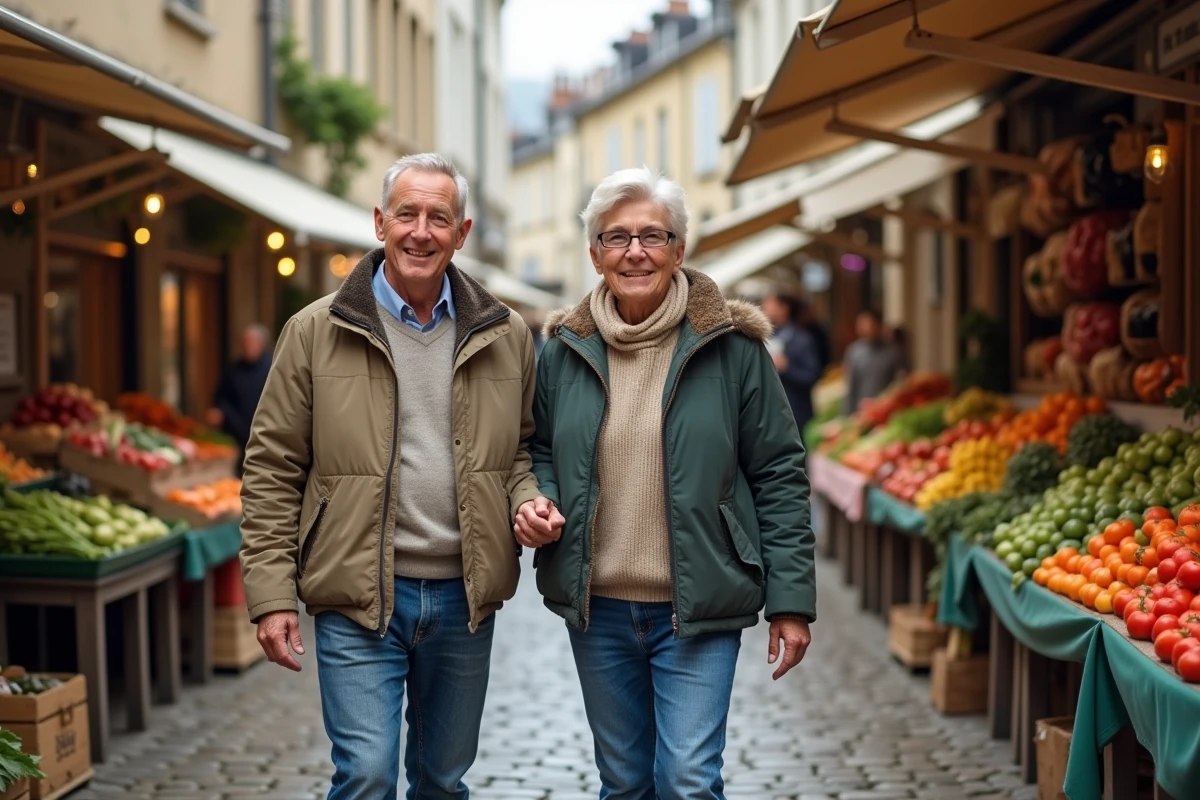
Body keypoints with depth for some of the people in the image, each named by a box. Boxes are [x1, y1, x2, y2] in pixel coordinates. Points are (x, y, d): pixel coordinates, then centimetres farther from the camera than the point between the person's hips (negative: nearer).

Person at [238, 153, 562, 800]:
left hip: (464, 598, 3)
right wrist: (271, 595, -7)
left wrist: (527, 499, -5)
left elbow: (522, 445, 18)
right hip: (358, 600, -3)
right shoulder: (317, 332, -3)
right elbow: (272, 469, -2)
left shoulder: (504, 337, 5)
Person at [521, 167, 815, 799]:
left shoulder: (729, 344, -5)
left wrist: (791, 601, -7)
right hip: (596, 608, 4)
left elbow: (779, 474, -4)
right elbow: (540, 451, 17)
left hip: (698, 610, -3)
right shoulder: (566, 348, 4)